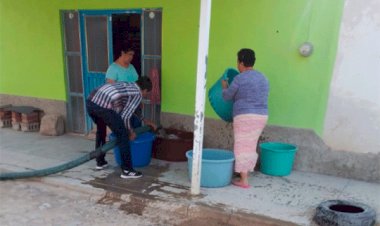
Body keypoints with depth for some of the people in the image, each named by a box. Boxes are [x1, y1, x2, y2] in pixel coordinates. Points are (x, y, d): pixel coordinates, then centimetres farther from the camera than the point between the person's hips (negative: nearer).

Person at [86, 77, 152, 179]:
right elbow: (124, 117, 2)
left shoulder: (125, 85, 32)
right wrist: (130, 132, 18)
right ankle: (127, 170, 11)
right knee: (122, 135, 6)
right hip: (103, 106, -8)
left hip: (90, 101, 9)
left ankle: (100, 161, 41)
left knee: (101, 129, 31)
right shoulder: (138, 94, 9)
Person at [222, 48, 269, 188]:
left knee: (242, 147, 0)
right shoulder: (263, 78, 13)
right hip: (261, 116, 7)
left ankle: (244, 181, 4)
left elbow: (227, 96, 0)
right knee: (250, 147, 16)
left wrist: (225, 87, 21)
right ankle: (244, 174, 27)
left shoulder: (240, 78, -9)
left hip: (245, 116, -7)